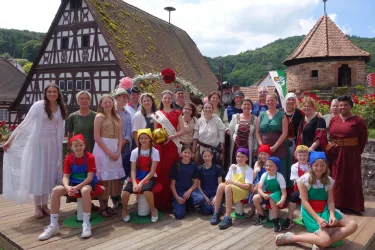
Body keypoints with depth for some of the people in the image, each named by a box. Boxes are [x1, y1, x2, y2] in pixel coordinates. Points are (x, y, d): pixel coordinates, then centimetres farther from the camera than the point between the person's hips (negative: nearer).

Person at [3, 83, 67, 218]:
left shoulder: (61, 108, 3)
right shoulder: (38, 106, -9)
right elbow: (24, 124, -7)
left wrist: (60, 147, 7)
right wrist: (10, 140, -9)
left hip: (52, 145, 4)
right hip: (37, 144, -3)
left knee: (48, 175, 8)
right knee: (36, 174, 3)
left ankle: (44, 204, 20)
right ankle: (37, 206, 12)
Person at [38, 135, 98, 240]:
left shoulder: (90, 157, -11)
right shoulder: (68, 159, 1)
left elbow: (90, 177, -16)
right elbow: (65, 176, -4)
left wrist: (77, 187, -28)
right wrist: (67, 187, -27)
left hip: (87, 183, -4)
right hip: (72, 183, 5)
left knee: (85, 190, -40)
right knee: (56, 190, -22)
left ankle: (86, 224, -29)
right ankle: (54, 225, -15)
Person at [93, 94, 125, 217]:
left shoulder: (117, 118, 13)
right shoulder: (99, 117, -2)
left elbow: (120, 137, 10)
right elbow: (96, 137, -10)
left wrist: (118, 151, -6)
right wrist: (108, 152, -15)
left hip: (115, 149, 5)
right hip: (102, 149, -5)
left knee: (113, 177, 6)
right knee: (103, 178, -3)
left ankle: (106, 205, 16)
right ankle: (102, 207, 5)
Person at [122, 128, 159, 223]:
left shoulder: (155, 152, -7)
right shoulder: (135, 152, 0)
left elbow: (152, 171, -11)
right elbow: (133, 170, -5)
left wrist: (142, 182, -23)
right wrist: (134, 183, -22)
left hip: (149, 177, -2)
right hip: (137, 177, 2)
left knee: (146, 189, -38)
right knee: (125, 191, -28)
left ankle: (153, 210, -9)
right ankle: (124, 210, 4)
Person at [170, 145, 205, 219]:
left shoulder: (194, 166, 3)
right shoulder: (176, 165, -4)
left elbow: (196, 182, 4)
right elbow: (172, 184, -3)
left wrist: (189, 191, -15)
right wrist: (177, 197, -13)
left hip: (189, 189, 3)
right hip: (178, 191, -2)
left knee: (201, 199, -30)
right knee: (180, 214, -22)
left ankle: (188, 203, 2)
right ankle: (174, 203, 12)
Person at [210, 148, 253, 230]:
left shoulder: (249, 170, -1)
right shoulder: (233, 167, 13)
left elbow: (247, 186, -11)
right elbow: (227, 181, 9)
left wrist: (233, 182, -18)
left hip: (243, 192, -4)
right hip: (231, 190, 4)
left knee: (228, 187, -34)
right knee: (221, 185, -28)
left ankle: (227, 218, -36)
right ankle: (216, 214, -22)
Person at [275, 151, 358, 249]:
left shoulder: (329, 181, 4)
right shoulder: (304, 179, -10)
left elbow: (330, 201, 0)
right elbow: (305, 201, -13)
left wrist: (332, 215, -20)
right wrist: (317, 218, -23)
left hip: (325, 211, 6)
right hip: (310, 212, -6)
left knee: (353, 225, -10)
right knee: (325, 240, -26)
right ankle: (289, 238, -10)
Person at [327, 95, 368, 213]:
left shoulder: (358, 121, -7)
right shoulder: (333, 120, 7)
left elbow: (363, 139, -4)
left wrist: (357, 152, -2)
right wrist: (333, 147, 7)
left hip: (350, 154, -5)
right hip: (334, 153, 5)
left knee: (351, 179, 4)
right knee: (336, 179, 12)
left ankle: (352, 205, 16)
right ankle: (336, 203, 25)